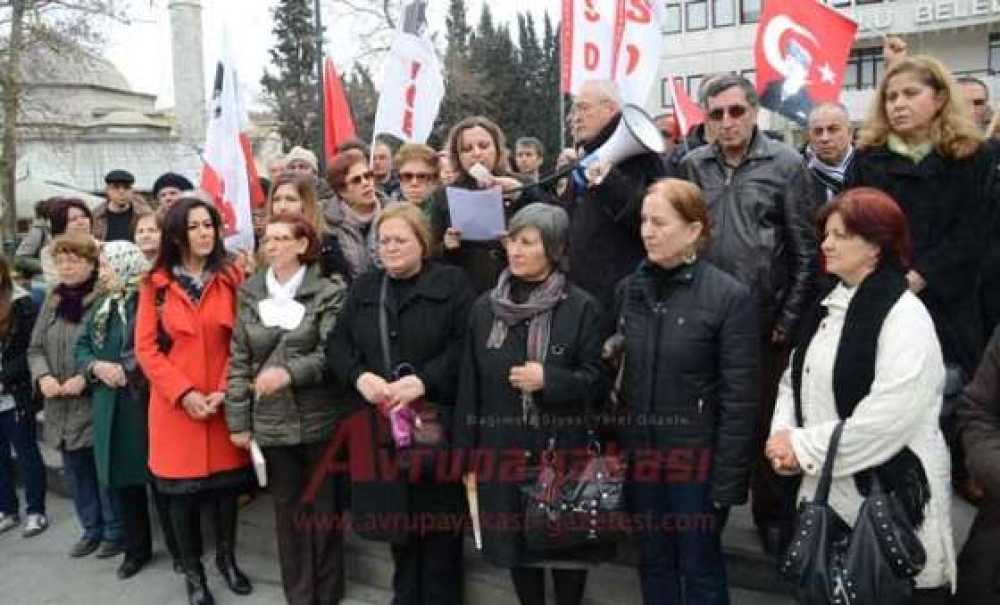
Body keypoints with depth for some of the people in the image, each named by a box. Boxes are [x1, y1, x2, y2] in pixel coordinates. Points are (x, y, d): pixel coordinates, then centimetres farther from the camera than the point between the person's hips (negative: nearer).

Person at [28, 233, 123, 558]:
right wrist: (43, 376, -5)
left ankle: (114, 532, 18)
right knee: (76, 471, 15)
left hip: (98, 403, -6)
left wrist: (85, 377, -21)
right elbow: (35, 348, 13)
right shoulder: (52, 300, 12)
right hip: (62, 406, 6)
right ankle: (92, 529, 30)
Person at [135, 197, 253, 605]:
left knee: (228, 483, 10)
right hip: (175, 407, -1)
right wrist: (184, 393, -13)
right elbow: (146, 348, -3)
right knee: (182, 490, 7)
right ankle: (192, 572, 25)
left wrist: (225, 391, -11)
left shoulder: (231, 277, 3)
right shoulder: (156, 284, 1)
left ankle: (226, 557, 32)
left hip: (223, 403, 1)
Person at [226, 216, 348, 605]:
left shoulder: (329, 292, -5)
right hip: (271, 421, 3)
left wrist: (290, 371, -27)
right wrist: (238, 420, 2)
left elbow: (332, 352, -12)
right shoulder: (251, 295, 5)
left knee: (324, 508, 10)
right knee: (287, 511, 12)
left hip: (319, 420, -3)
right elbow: (238, 361, 4)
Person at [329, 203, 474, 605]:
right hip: (382, 425, 4)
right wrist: (359, 376, -10)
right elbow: (337, 344, 9)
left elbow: (464, 345, -11)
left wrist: (424, 380, -21)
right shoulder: (363, 287, 13)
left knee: (438, 520, 5)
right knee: (394, 516, 13)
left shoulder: (452, 282, -2)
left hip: (435, 423, -4)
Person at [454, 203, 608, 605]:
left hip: (563, 451, -3)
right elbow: (469, 387, 5)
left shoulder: (583, 307, -6)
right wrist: (467, 455, 4)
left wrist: (548, 379, -22)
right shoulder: (484, 308, 4)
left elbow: (597, 381, -6)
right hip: (503, 450, 3)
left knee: (567, 546, 9)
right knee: (517, 545, 13)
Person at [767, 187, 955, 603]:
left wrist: (804, 447, -16)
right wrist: (783, 437, -5)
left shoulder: (905, 316, -16)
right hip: (825, 488, 7)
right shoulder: (827, 304, 8)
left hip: (889, 494, -7)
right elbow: (795, 379, 13)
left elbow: (888, 419, -24)